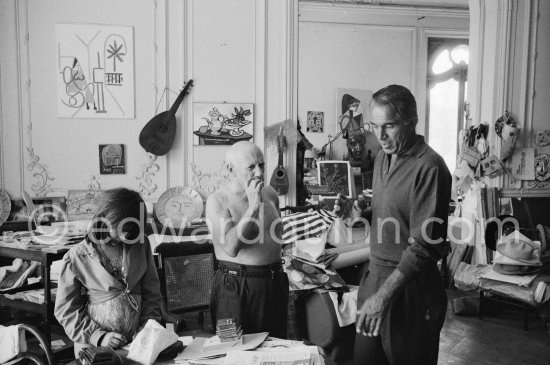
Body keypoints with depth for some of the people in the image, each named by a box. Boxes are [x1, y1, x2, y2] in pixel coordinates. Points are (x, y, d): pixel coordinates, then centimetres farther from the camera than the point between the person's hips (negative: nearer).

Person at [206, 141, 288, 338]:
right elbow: (231, 247, -26)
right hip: (236, 286, -5)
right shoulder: (217, 201, -12)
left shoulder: (270, 194, 6)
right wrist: (253, 207, -25)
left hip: (274, 282, 6)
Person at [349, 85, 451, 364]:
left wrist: (383, 296, -23)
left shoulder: (429, 167, -18)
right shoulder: (383, 157, 9)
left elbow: (425, 247, -21)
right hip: (374, 278, 7)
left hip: (410, 288, -7)